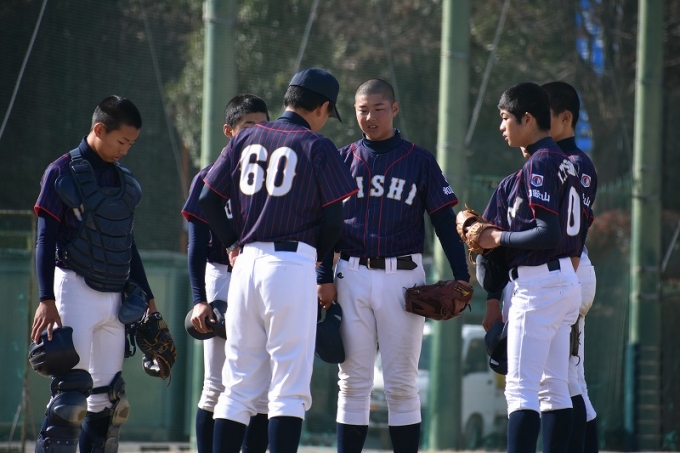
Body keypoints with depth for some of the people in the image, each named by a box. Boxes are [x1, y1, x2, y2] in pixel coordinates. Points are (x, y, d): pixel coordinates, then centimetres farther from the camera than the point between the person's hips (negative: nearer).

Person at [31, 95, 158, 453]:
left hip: (115, 296, 7)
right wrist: (47, 300, -18)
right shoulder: (63, 173, -6)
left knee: (109, 396, 6)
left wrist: (146, 296, 18)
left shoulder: (124, 179, 13)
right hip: (76, 290, -7)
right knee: (72, 389, -15)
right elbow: (46, 240, -9)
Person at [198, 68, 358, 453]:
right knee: (290, 388, -5)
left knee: (239, 386, 9)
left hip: (247, 263, 5)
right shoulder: (317, 147, -1)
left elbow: (208, 200, 9)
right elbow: (334, 220, -2)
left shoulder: (246, 139, 12)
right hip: (294, 264, -5)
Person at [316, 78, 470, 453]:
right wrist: (324, 278, -2)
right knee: (353, 381, 2)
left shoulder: (419, 160, 6)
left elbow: (445, 223, 3)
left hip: (402, 278, -1)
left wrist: (461, 277, -6)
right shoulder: (343, 159, 10)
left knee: (402, 383, -1)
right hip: (352, 277, 2)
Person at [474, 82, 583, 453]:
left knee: (521, 388, -12)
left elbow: (548, 233, -22)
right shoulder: (565, 162, 15)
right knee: (554, 388, 10)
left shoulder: (538, 164, -13)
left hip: (537, 284, -10)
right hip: (566, 280, 10)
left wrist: (499, 238, -10)